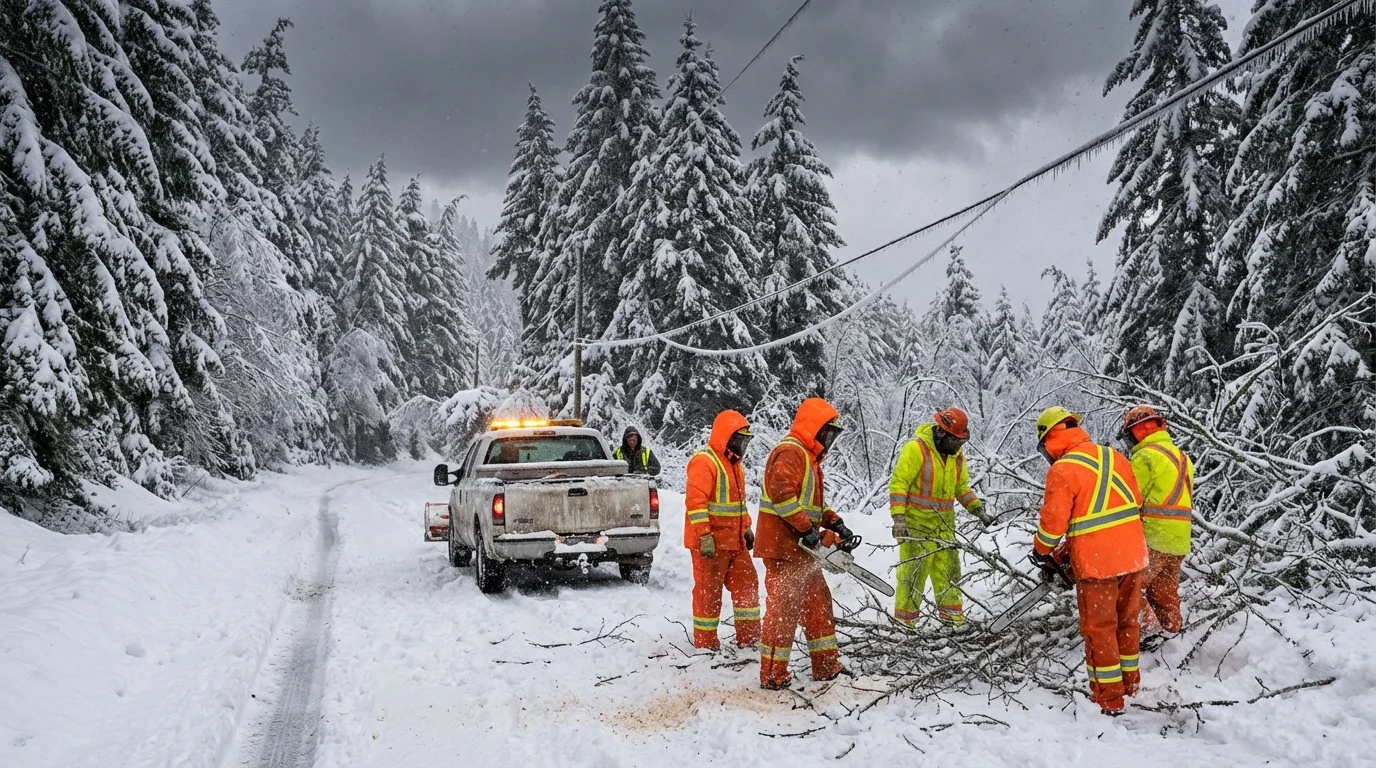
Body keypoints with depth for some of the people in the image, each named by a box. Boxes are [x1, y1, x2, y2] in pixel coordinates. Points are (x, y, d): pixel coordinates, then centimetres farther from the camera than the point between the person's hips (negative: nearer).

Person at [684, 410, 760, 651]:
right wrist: (705, 536, -27)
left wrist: (746, 528, 22)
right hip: (710, 542, -9)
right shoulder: (704, 462, -16)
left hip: (734, 541, 10)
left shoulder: (733, 463, 16)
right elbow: (695, 502, -23)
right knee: (708, 590, 0)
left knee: (747, 583, 10)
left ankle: (749, 638, 18)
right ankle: (705, 643, 10)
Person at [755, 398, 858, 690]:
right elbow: (781, 491, -28)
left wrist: (836, 524, 10)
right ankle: (773, 675, 0)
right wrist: (807, 528, -25)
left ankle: (827, 666, 24)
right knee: (784, 607, -6)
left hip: (802, 549, 11)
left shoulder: (809, 457, 21)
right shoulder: (790, 452, -13)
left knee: (818, 603, 15)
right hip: (783, 546, -11)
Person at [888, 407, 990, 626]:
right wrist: (898, 517, -21)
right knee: (914, 571, -7)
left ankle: (952, 616, 20)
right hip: (916, 523, -7)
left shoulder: (956, 453, 9)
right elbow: (899, 483, -15)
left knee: (948, 570, 10)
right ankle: (904, 621, 1)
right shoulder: (916, 448, -14)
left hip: (944, 524, 7)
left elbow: (962, 487, 20)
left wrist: (977, 509, 8)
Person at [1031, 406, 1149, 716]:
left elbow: (1053, 521, -12)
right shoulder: (1114, 456, 6)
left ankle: (1109, 698, 11)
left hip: (1096, 562, -6)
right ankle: (1129, 681, 34)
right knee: (1126, 621, 21)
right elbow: (1136, 501, 14)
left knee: (1099, 628, 6)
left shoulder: (1062, 470, -14)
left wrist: (1041, 552, 6)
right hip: (1133, 554, 6)